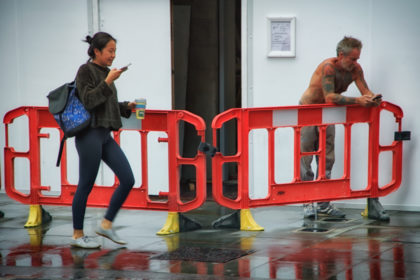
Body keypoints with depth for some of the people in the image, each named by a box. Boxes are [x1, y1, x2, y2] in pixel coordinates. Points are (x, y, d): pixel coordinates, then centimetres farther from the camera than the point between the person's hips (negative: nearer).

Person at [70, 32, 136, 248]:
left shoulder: (105, 72, 17)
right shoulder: (86, 71, -6)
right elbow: (88, 101, -16)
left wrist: (127, 107, 10)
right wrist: (108, 82, -17)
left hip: (105, 135, 8)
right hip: (90, 134, -8)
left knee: (128, 180, 1)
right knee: (86, 186, -1)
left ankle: (106, 224, 11)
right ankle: (77, 235, 10)